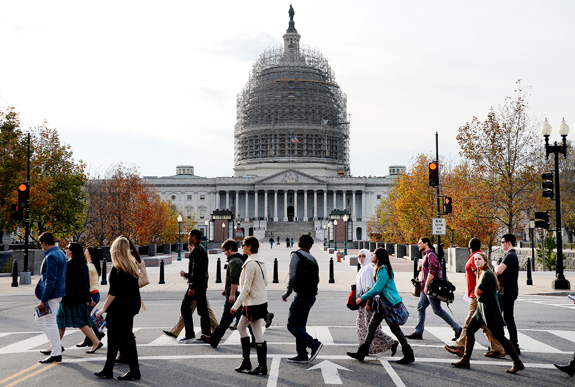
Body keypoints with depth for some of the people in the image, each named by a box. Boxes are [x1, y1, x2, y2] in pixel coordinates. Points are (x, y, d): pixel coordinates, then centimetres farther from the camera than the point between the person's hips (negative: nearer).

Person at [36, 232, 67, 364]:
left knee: (50, 322, -2)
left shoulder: (51, 256, -19)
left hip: (51, 294, -10)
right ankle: (56, 345, 23)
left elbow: (50, 280, -23)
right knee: (39, 318, 21)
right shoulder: (60, 253, 12)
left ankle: (56, 354, 6)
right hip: (59, 293, 10)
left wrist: (43, 300, -20)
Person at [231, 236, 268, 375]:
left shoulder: (251, 264, -19)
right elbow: (265, 282, 17)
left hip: (254, 303, -10)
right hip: (261, 300, 10)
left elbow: (246, 288, -21)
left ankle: (262, 366, 7)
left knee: (258, 335, -2)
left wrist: (236, 306, -17)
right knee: (241, 328, 16)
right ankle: (246, 361, 21)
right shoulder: (260, 262, 9)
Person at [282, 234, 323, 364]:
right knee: (300, 325, 12)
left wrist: (287, 293, -6)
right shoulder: (312, 259, 13)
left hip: (302, 295, -8)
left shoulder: (296, 255, -7)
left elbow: (292, 276, -16)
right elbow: (317, 279, 14)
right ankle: (302, 355, 12)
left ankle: (314, 344, -13)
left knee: (292, 325, -4)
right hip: (311, 296, 8)